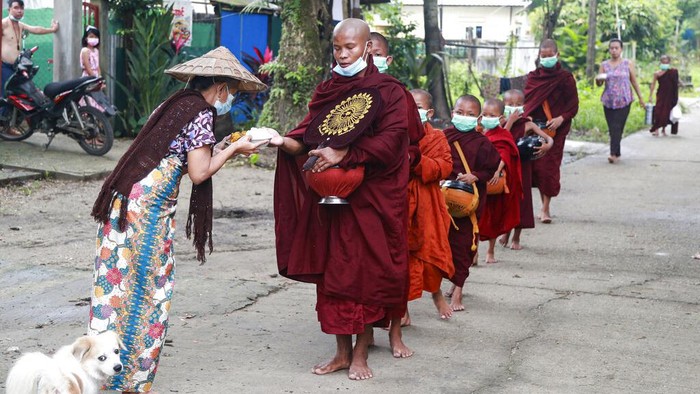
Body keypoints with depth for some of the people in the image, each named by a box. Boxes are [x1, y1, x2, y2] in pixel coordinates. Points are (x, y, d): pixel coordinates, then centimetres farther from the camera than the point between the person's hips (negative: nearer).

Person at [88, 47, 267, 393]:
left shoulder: (173, 105, 18)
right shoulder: (201, 113, -6)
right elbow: (199, 173, -9)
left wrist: (225, 150, 23)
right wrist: (233, 149, 3)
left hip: (122, 200, 8)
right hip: (149, 208, -8)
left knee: (119, 284, 9)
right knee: (146, 291, 1)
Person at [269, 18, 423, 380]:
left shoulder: (388, 91, -4)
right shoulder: (326, 91, 10)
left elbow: (390, 141, -16)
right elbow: (308, 137, 3)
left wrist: (344, 154, -23)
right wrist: (285, 142, -19)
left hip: (372, 197, -4)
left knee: (367, 272, 0)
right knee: (333, 271, 5)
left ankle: (360, 353, 9)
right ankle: (342, 352, 14)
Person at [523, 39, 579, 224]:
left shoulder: (565, 78, 0)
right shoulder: (532, 76, 9)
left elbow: (573, 105, -1)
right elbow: (526, 100, 13)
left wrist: (561, 119, -16)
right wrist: (527, 117, -5)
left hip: (555, 130, -3)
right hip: (534, 128, 3)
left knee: (550, 167, -6)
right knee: (536, 167, 2)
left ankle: (545, 209, -4)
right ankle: (544, 205, 15)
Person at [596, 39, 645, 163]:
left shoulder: (628, 64, 5)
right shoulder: (604, 65, 10)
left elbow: (634, 82, 10)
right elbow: (599, 84, 10)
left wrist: (640, 97, 10)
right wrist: (598, 80, -14)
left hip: (624, 101, -3)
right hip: (608, 101, 3)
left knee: (617, 128, -13)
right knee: (612, 128, 2)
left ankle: (614, 154, -18)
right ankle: (617, 154, 13)